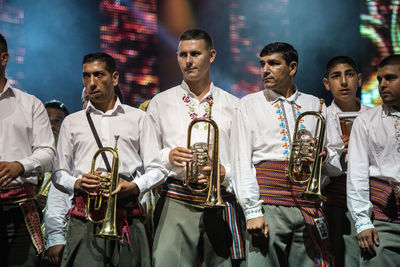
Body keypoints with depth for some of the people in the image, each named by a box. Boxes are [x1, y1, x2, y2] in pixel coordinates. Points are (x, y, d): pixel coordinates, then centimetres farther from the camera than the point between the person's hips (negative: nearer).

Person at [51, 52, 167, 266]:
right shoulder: (72, 122, 18)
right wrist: (78, 184, -6)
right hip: (84, 222, 0)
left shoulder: (138, 118, 14)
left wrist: (132, 187, -10)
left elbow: (157, 170, 9)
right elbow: (58, 175, 16)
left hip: (128, 219, 0)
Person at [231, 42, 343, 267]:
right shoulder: (249, 105, 10)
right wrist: (252, 211, -9)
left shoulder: (315, 105, 18)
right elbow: (242, 162, 1)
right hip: (268, 203, -2)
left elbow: (338, 164, 18)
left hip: (308, 205, 2)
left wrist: (324, 155, -5)